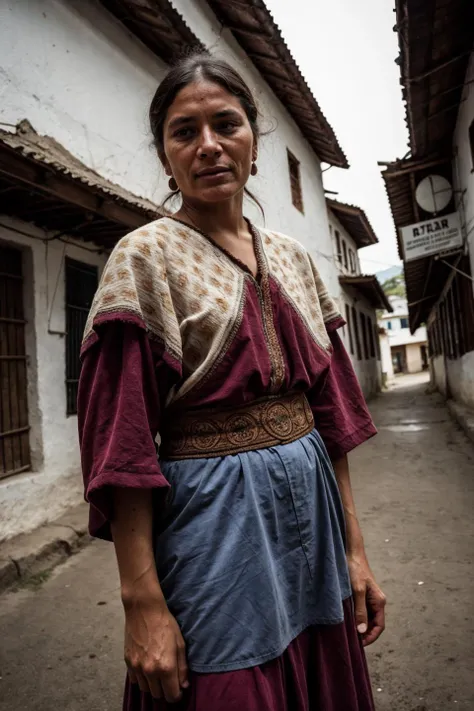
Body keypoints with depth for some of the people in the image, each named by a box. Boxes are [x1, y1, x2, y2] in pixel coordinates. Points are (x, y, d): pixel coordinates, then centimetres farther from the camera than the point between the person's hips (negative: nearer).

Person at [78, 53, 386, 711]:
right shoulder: (146, 257, -8)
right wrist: (143, 600, -14)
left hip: (314, 505, 6)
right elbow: (123, 438, -13)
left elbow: (329, 408, 7)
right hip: (216, 518, -5)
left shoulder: (292, 257, 6)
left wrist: (354, 545, 7)